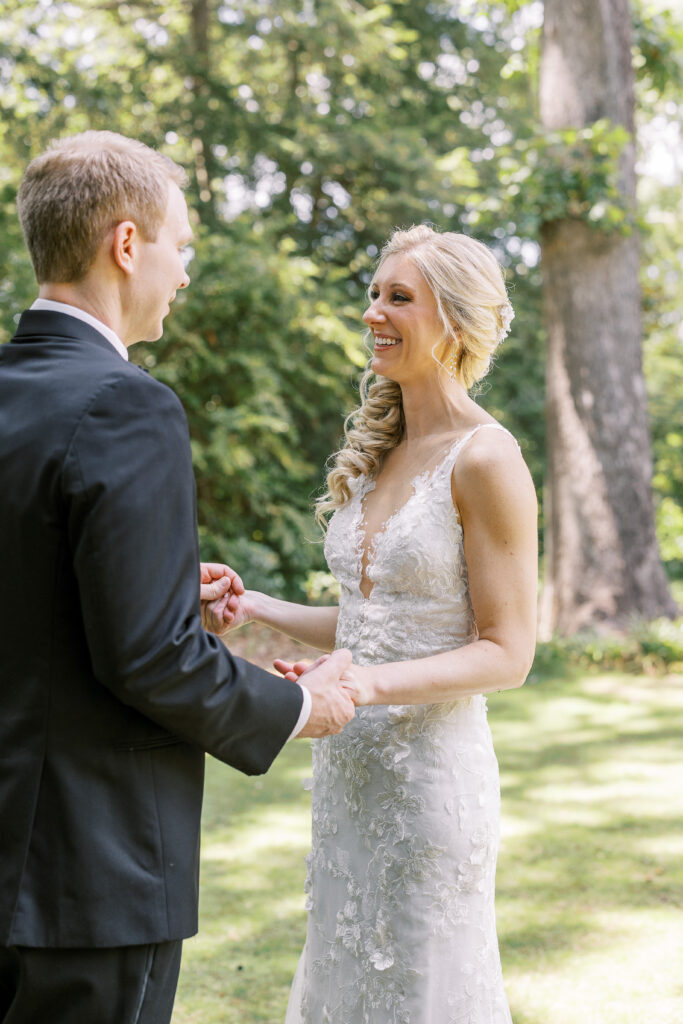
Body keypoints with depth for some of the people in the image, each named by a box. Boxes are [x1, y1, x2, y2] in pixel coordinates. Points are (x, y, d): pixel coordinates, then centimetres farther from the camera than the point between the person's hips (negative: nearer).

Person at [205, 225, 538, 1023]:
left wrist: (370, 684, -27)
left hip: (431, 769, -8)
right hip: (347, 769, 8)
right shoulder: (376, 454, 11)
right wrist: (254, 609, 5)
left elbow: (505, 652, -14)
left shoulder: (484, 458, -12)